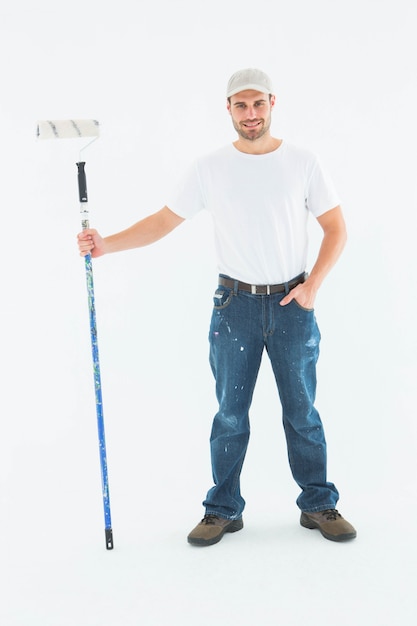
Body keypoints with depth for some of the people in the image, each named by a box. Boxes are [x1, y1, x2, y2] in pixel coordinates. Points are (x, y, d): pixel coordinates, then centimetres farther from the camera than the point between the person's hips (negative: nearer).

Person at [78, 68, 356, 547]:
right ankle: (224, 510, 19)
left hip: (292, 303, 0)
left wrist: (312, 284, -7)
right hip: (236, 303, 0)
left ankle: (318, 505, 22)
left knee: (302, 411, 8)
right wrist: (106, 244, -10)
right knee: (230, 412, 6)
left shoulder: (303, 163, 0)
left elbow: (336, 228, 4)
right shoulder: (210, 168, 0)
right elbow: (163, 221, 2)